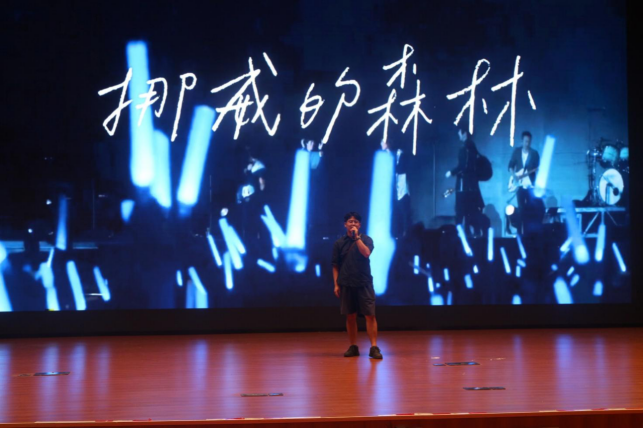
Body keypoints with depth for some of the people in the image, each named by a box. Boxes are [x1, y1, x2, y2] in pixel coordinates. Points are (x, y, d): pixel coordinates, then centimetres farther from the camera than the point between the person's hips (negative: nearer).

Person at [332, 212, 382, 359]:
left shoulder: (366, 239, 5)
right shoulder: (339, 243, 9)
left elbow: (366, 252, -16)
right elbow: (335, 266, 9)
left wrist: (357, 237, -13)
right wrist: (336, 284, 2)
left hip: (364, 283, -2)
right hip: (346, 284, 2)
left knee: (370, 315, -8)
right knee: (350, 316, 6)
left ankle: (374, 347, -8)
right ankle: (353, 347, 14)